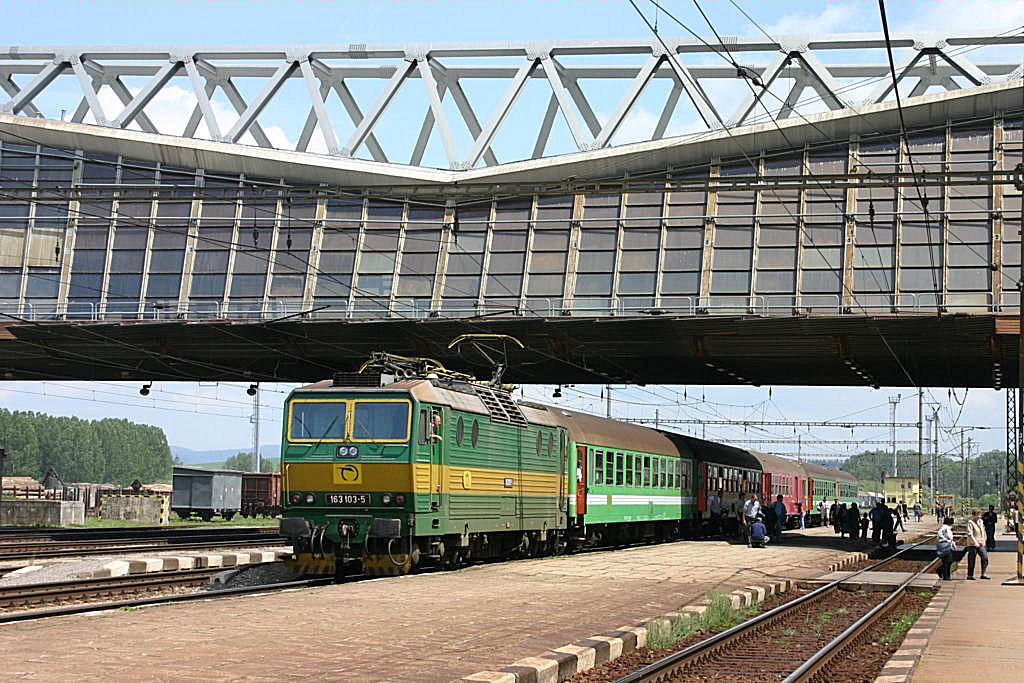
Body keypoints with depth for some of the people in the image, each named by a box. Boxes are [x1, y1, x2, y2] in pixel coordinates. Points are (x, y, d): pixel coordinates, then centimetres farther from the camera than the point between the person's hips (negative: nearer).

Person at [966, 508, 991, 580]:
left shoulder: (980, 521, 13)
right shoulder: (970, 522, -10)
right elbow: (970, 534, -15)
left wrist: (983, 541, 9)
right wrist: (975, 543, -20)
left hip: (981, 544, 7)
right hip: (972, 544, -7)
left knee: (985, 557, -4)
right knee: (971, 560, -1)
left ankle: (983, 574, 2)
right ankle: (969, 575, 8)